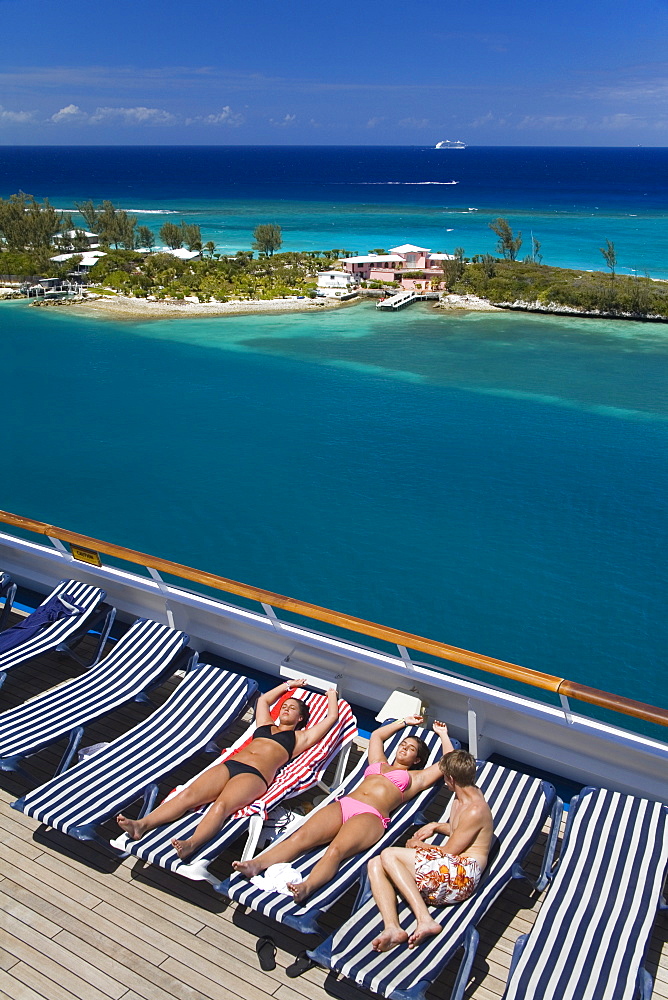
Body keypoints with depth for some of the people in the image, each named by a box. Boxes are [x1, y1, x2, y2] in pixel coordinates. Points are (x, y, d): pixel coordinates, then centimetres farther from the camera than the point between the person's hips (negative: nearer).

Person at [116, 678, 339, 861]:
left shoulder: (299, 737, 19)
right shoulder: (265, 725, 33)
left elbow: (332, 717, 20)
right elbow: (263, 699, 52)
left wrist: (331, 695, 38)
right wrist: (288, 685, 61)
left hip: (254, 776, -5)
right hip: (228, 765, 5)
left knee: (221, 805, -35)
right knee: (188, 794, -21)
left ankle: (191, 845, -58)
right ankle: (141, 825, -37)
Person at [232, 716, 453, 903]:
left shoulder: (415, 777, 24)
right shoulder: (379, 762, 35)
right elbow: (376, 735, 50)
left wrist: (443, 735, 34)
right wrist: (404, 722, 58)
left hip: (370, 816, -4)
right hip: (343, 804, 4)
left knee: (335, 850, -36)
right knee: (300, 837, -24)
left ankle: (306, 887, -60)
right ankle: (255, 865, -43)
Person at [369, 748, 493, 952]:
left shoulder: (475, 810, -14)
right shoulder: (463, 797, 17)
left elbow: (449, 851, -11)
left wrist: (418, 845, 4)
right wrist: (435, 826, 23)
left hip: (462, 874, -10)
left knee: (388, 855, -20)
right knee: (375, 865, -8)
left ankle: (425, 919, -27)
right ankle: (392, 927, -28)